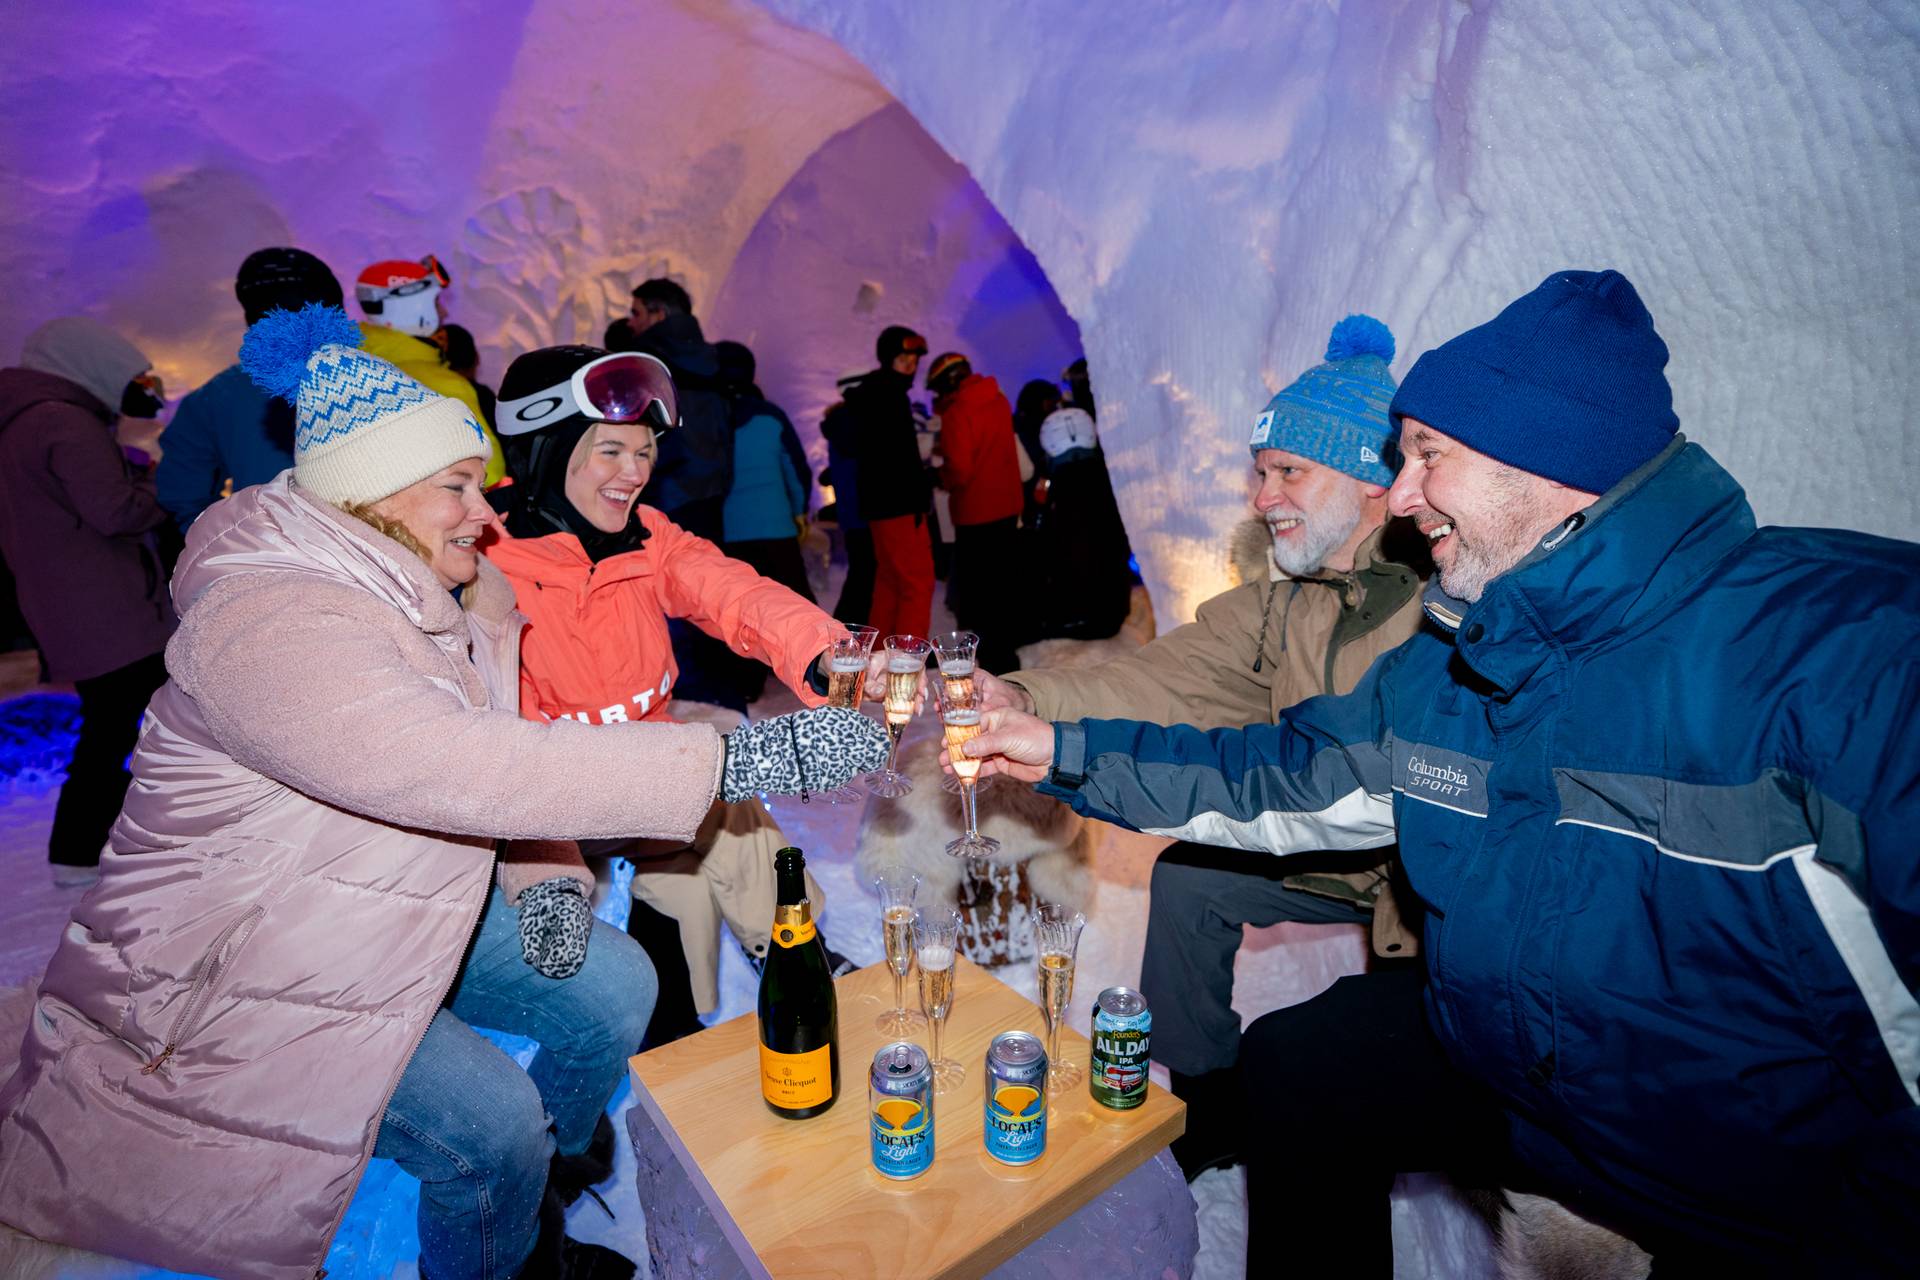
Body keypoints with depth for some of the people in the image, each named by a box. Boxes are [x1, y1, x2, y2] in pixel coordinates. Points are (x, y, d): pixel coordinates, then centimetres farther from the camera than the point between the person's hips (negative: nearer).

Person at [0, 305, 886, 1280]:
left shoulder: (439, 594, -1)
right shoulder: (267, 622, -31)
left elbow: (498, 752, 7)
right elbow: (462, 771, -45)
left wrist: (546, 873, -11)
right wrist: (737, 759, -47)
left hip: (401, 903, 8)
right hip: (246, 969, -8)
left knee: (613, 986, 1)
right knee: (493, 1121, -18)